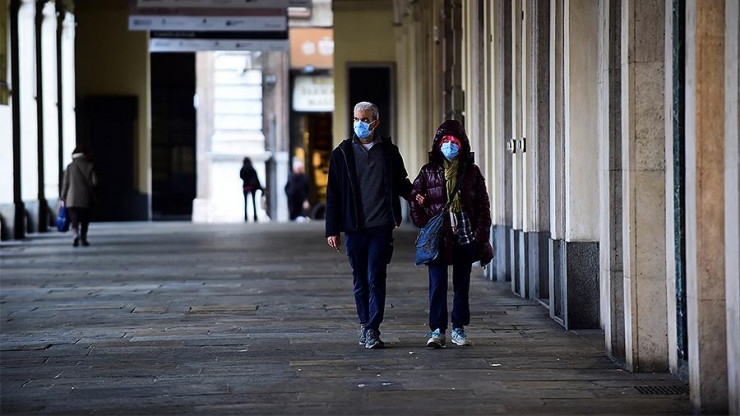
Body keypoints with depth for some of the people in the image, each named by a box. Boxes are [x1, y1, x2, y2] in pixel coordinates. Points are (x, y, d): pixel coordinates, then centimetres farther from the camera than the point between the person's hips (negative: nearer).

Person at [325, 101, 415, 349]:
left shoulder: (388, 151, 7)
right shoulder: (343, 153, 6)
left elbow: (401, 183, 16)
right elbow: (333, 194, 6)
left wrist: (415, 195, -7)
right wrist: (332, 230, 1)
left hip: (381, 226, -1)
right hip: (354, 227, 1)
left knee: (376, 277, -9)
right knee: (360, 280, 8)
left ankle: (372, 330, -7)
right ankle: (365, 326, 21)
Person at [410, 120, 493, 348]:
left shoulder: (472, 172, 8)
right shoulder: (428, 172, 6)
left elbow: (483, 205, 8)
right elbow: (415, 200, 8)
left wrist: (481, 236, 0)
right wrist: (424, 226, -4)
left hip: (466, 237, 1)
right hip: (438, 239, -1)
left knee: (462, 284, 7)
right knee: (437, 284, -6)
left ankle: (459, 329, 15)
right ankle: (437, 330, -3)